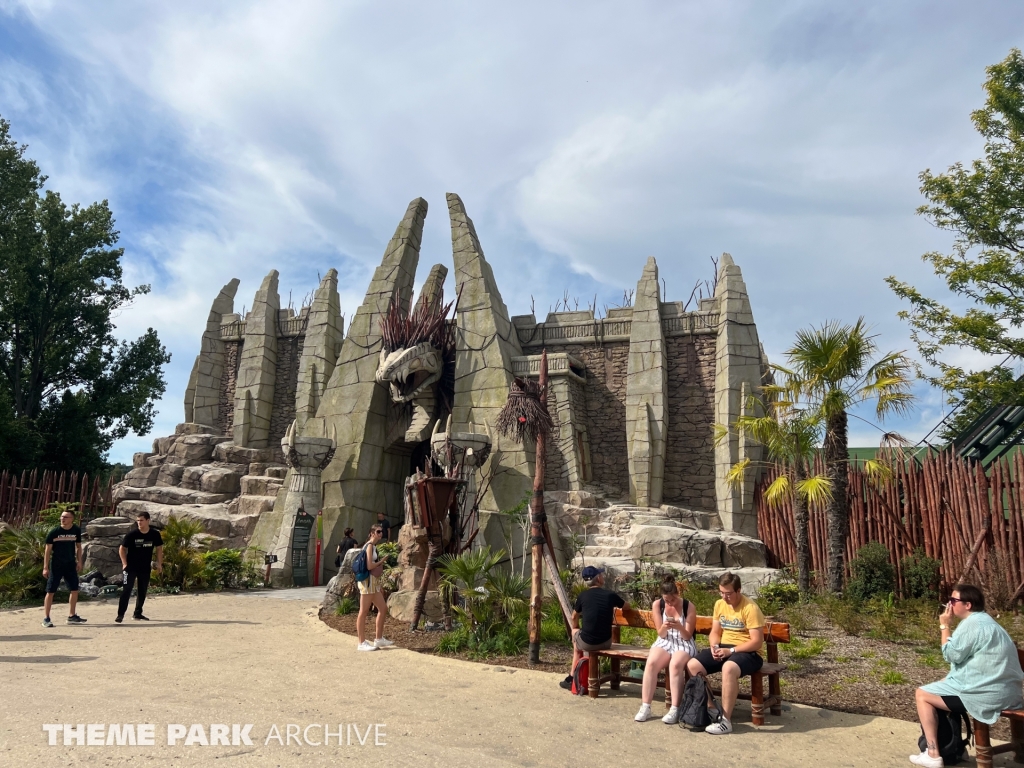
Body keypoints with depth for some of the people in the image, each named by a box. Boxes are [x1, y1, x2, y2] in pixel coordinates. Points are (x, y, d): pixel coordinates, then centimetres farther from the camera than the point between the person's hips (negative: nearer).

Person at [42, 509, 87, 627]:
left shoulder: (76, 530, -1)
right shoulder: (54, 532, -11)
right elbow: (48, 550, -7)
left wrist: (79, 561, 4)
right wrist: (45, 567, -11)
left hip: (70, 564, 4)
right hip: (56, 565, -4)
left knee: (75, 590, 6)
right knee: (50, 591, -3)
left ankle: (71, 616, 17)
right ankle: (46, 618, 5)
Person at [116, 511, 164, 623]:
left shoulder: (155, 534, -5)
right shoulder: (131, 534, -13)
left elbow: (159, 548, 9)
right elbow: (122, 548, -3)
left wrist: (159, 564, 5)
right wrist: (125, 563, -11)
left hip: (146, 568, 4)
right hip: (131, 567, -3)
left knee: (142, 592, 11)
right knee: (126, 590, -9)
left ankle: (137, 614, 24)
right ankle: (120, 614, -4)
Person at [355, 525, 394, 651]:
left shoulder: (374, 546, 17)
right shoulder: (369, 546, -10)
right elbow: (369, 566, -21)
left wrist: (380, 586, 18)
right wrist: (381, 561, -4)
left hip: (374, 582, 10)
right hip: (367, 581, -10)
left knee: (383, 609, 11)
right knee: (364, 612, -4)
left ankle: (378, 639, 20)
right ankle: (362, 643, -1)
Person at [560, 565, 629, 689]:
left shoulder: (583, 595, -2)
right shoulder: (610, 594, 0)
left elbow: (574, 618, 13)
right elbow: (627, 606, 20)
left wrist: (577, 630, 32)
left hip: (587, 642, -2)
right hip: (605, 642, 2)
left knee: (575, 632, 31)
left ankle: (573, 677, 37)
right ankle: (574, 676, 38)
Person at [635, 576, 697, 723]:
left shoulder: (689, 606, -8)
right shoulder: (657, 605, -2)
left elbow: (687, 636, -6)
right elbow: (661, 634, 0)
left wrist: (679, 627, -27)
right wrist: (665, 626, -23)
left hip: (684, 644, -2)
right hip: (664, 642, 2)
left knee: (675, 664, -37)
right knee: (651, 663, -31)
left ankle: (675, 709, -30)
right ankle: (645, 707, -24)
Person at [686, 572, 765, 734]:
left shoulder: (750, 608, -16)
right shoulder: (719, 604, 5)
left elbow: (757, 642, -18)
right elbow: (715, 632, 12)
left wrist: (731, 650, -22)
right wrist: (715, 646, -11)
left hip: (748, 652, -7)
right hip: (724, 648, 7)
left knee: (728, 668, -39)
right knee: (692, 665, -14)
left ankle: (726, 720, -29)